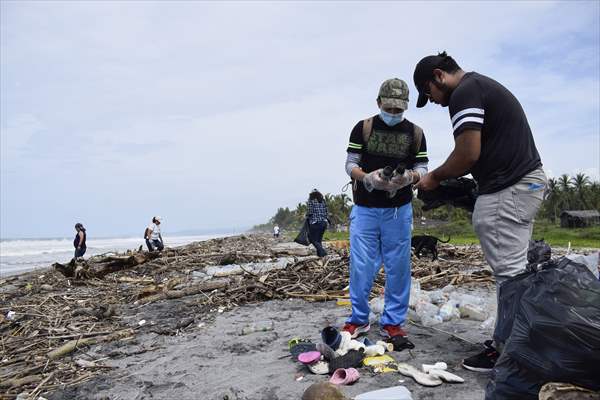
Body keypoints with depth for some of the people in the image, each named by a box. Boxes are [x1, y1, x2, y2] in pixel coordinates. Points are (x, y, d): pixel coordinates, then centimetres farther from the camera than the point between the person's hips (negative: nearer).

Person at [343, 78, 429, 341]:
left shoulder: (415, 133, 8)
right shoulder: (363, 128, 4)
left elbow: (422, 168, 5)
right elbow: (350, 164, 2)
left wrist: (410, 177, -18)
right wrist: (367, 177, -19)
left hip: (399, 210, 1)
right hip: (364, 208, -1)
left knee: (398, 267, 5)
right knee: (361, 265, 2)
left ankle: (392, 322, 19)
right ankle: (359, 319, 18)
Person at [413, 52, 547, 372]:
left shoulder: (464, 93, -10)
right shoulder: (484, 85, 22)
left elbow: (468, 154, -18)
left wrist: (435, 177, -2)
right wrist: (448, 178, 15)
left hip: (507, 189, -11)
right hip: (528, 179, 11)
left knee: (507, 271, -4)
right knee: (515, 270, 14)